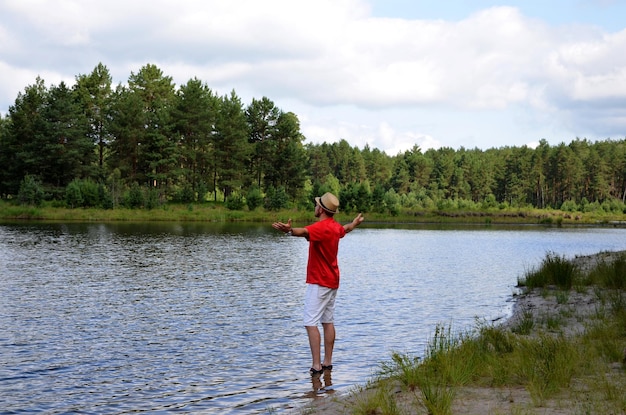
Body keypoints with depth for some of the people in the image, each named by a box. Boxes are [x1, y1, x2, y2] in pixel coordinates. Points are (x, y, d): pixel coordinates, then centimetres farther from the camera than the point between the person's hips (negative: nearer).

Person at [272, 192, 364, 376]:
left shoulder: (321, 227, -20)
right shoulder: (336, 226, 9)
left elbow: (305, 231, -43)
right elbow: (346, 229, 34)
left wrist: (289, 230, -63)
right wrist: (355, 222, 57)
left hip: (318, 282, -10)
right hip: (332, 281, 10)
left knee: (311, 323, -10)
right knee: (328, 322, 12)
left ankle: (316, 366, -15)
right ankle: (327, 362, 16)